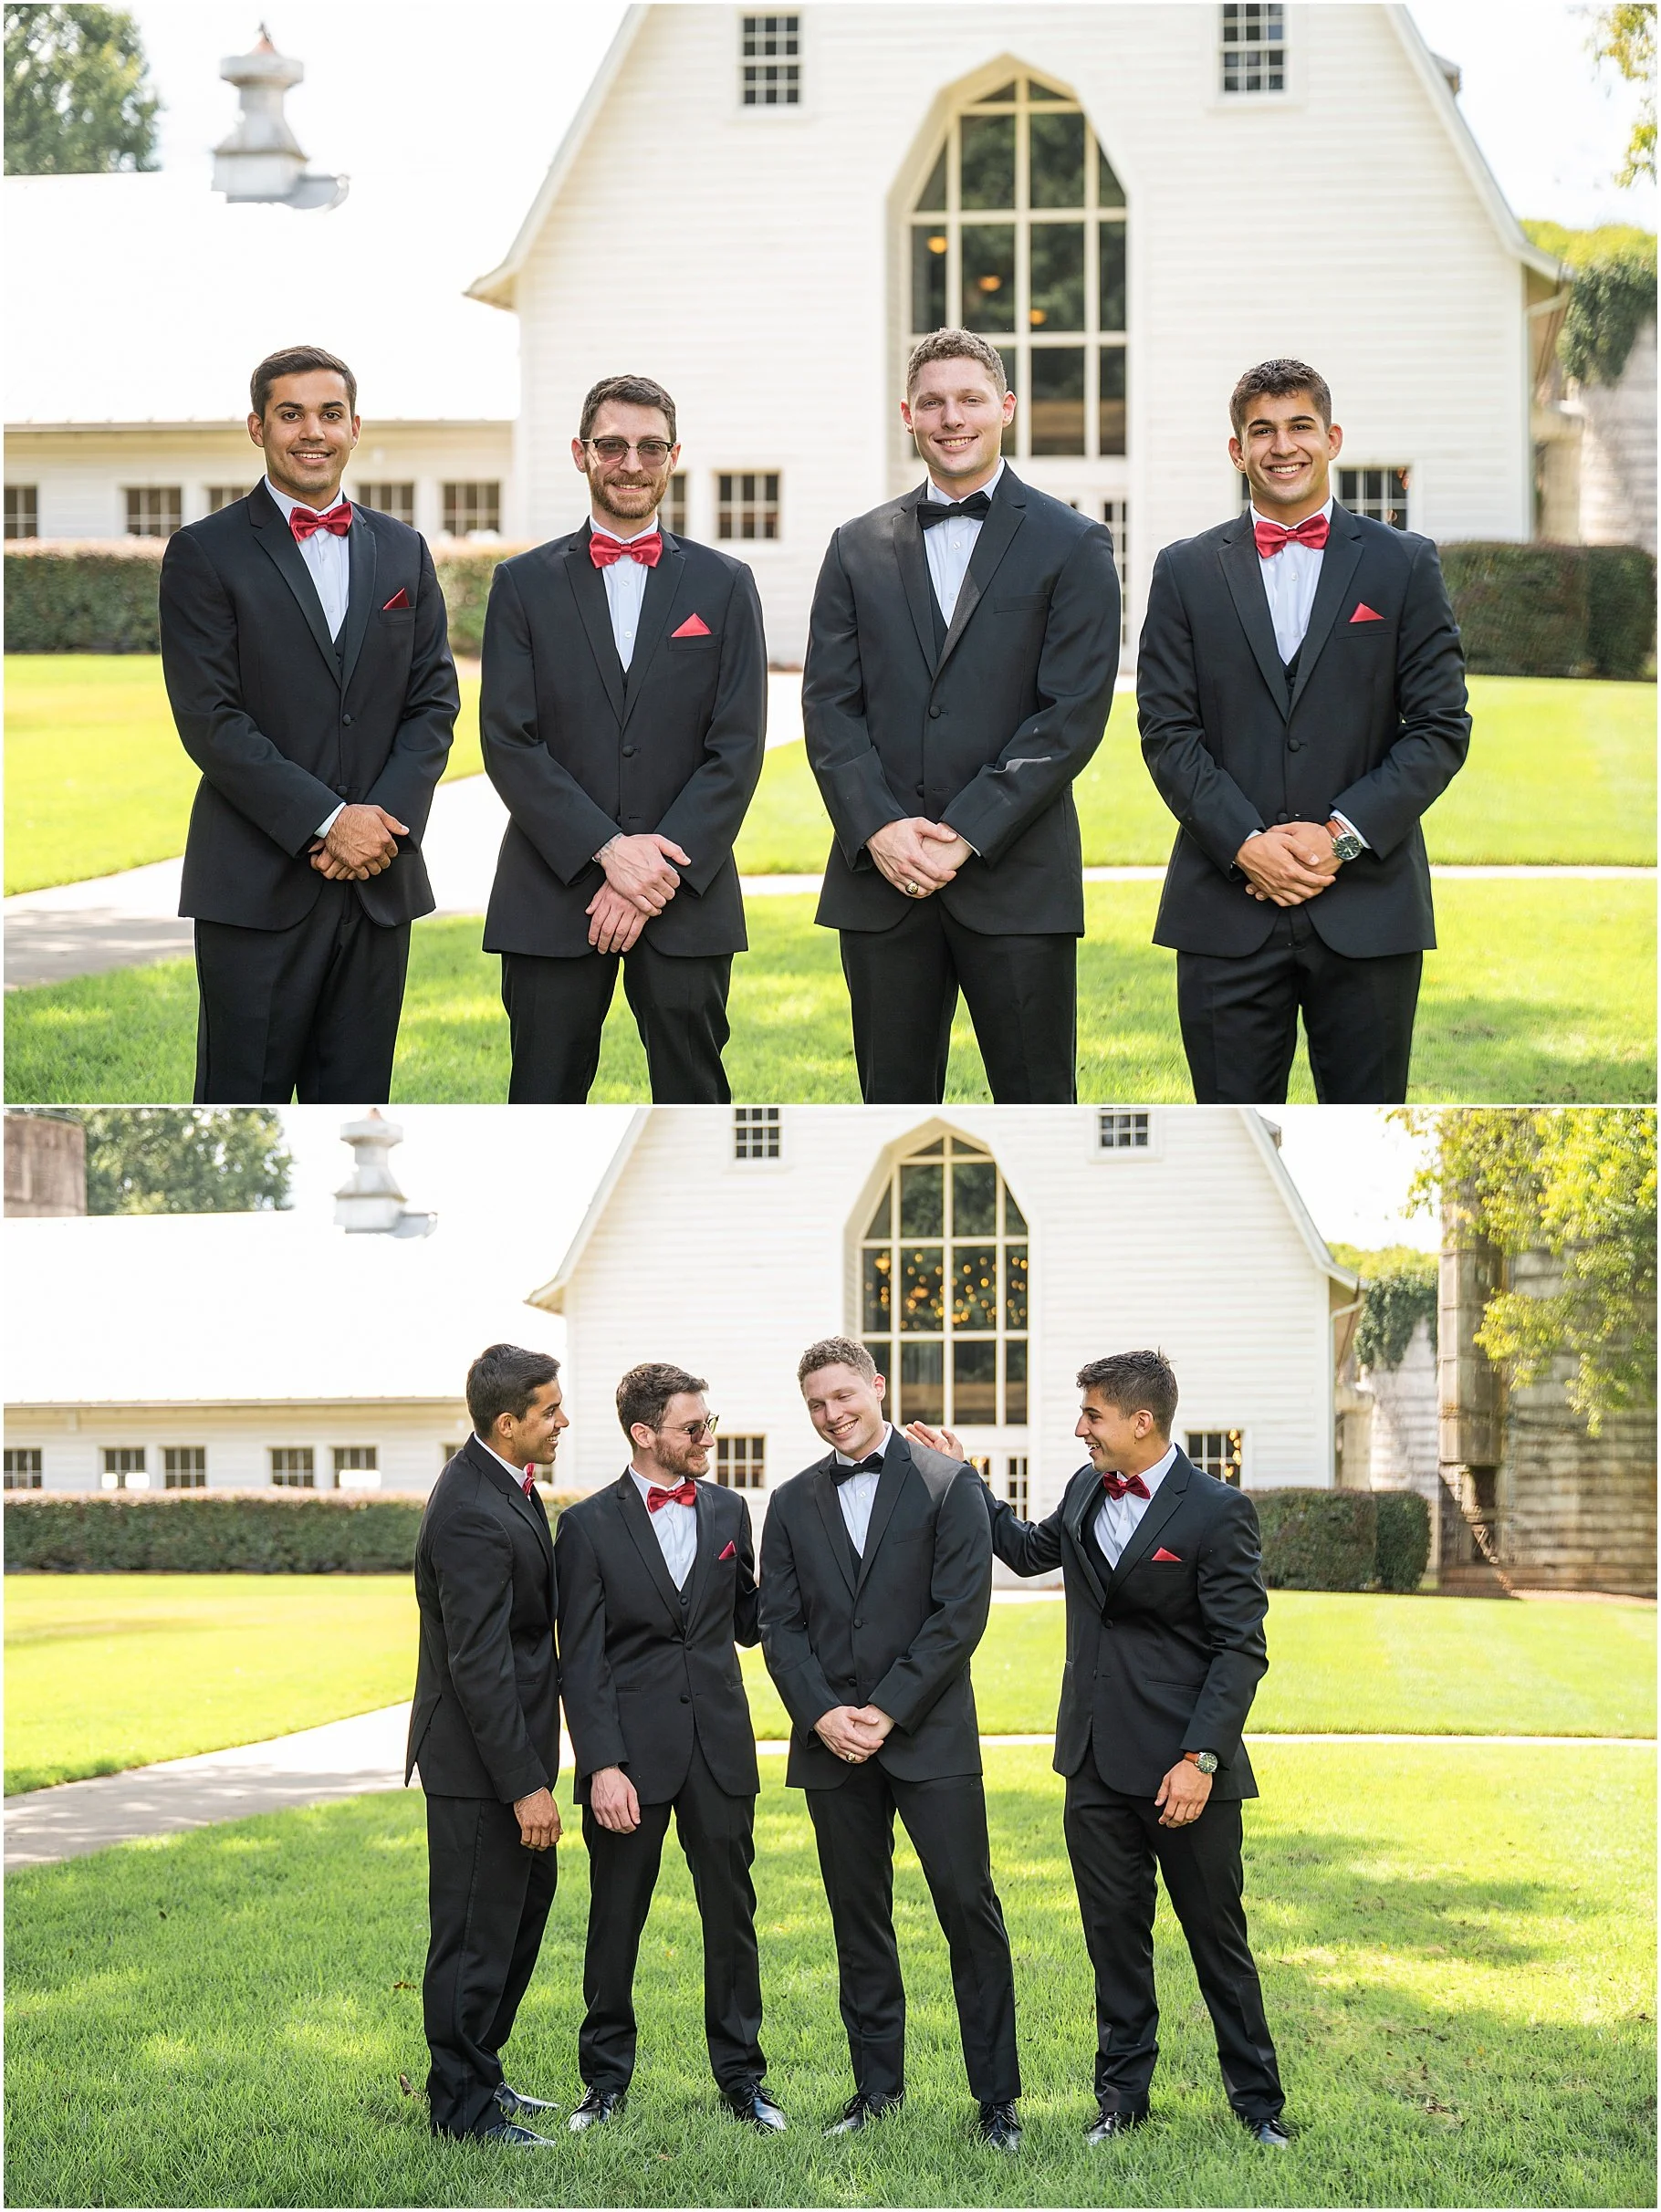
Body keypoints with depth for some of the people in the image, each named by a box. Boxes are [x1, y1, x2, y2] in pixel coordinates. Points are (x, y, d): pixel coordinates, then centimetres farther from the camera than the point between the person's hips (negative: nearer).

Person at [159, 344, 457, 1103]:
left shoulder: (402, 552, 14)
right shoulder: (204, 554, -1)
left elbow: (434, 700, 9)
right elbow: (210, 720, -9)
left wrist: (386, 822, -7)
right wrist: (326, 822, -15)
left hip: (378, 880, 4)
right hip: (258, 885, -4)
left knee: (355, 1101, 7)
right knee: (242, 1103, -2)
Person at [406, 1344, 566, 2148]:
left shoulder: (502, 1482, 7)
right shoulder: (472, 1515, -25)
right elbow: (478, 1666, -26)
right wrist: (525, 1785, -24)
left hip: (511, 1742, 10)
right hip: (476, 1759, -10)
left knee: (527, 1898, 20)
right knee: (476, 1930, -1)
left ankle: (477, 2074, 32)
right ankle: (460, 2105, 9)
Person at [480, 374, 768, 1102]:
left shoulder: (723, 585, 8)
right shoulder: (525, 584, 7)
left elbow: (737, 749, 1)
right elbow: (509, 742, -2)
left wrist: (658, 870, -10)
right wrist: (608, 849, -13)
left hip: (686, 902, 0)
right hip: (552, 901, 0)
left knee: (693, 1099, 2)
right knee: (544, 1105, 1)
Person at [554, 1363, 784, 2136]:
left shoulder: (728, 1512, 8)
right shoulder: (588, 1526, -4)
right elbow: (581, 1661, -7)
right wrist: (602, 1766, -15)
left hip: (719, 1750, 3)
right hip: (631, 1753, -3)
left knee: (731, 1914, 7)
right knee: (615, 1921, 5)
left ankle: (741, 2077, 17)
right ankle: (606, 2079, 17)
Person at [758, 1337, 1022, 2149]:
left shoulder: (947, 1483, 0)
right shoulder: (793, 1502, 12)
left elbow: (961, 1611, -7)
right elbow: (779, 1624, 8)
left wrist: (887, 1711, -12)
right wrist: (823, 1714, -8)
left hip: (929, 1736, -4)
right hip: (832, 1741, 4)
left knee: (969, 1908, -6)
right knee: (858, 1916, 8)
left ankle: (995, 2097, 0)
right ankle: (876, 2087, 16)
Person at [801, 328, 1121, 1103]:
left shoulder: (1072, 545, 2)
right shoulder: (859, 548, 12)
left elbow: (1073, 713, -6)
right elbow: (829, 704, 7)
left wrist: (966, 835, -13)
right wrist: (877, 829, -10)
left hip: (1016, 880, -3)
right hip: (881, 879, 3)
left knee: (1037, 1106, -1)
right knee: (894, 1104, 7)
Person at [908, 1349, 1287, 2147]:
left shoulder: (1215, 1511, -12)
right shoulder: (1087, 1490, 9)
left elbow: (1241, 1648, -13)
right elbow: (1030, 1550, 30)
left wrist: (1200, 1759, -19)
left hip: (1183, 1767, -6)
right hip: (1098, 1764, 6)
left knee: (1216, 1935, 3)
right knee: (1114, 1933, 10)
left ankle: (1257, 2102, 14)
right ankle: (1122, 2095, 20)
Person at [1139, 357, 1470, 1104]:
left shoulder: (1404, 565, 7)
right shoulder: (1187, 572, 9)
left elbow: (1441, 727, 2)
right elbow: (1167, 730, 3)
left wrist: (1343, 834, -10)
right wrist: (1246, 844, -11)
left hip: (1368, 908, 0)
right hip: (1228, 911, 0)